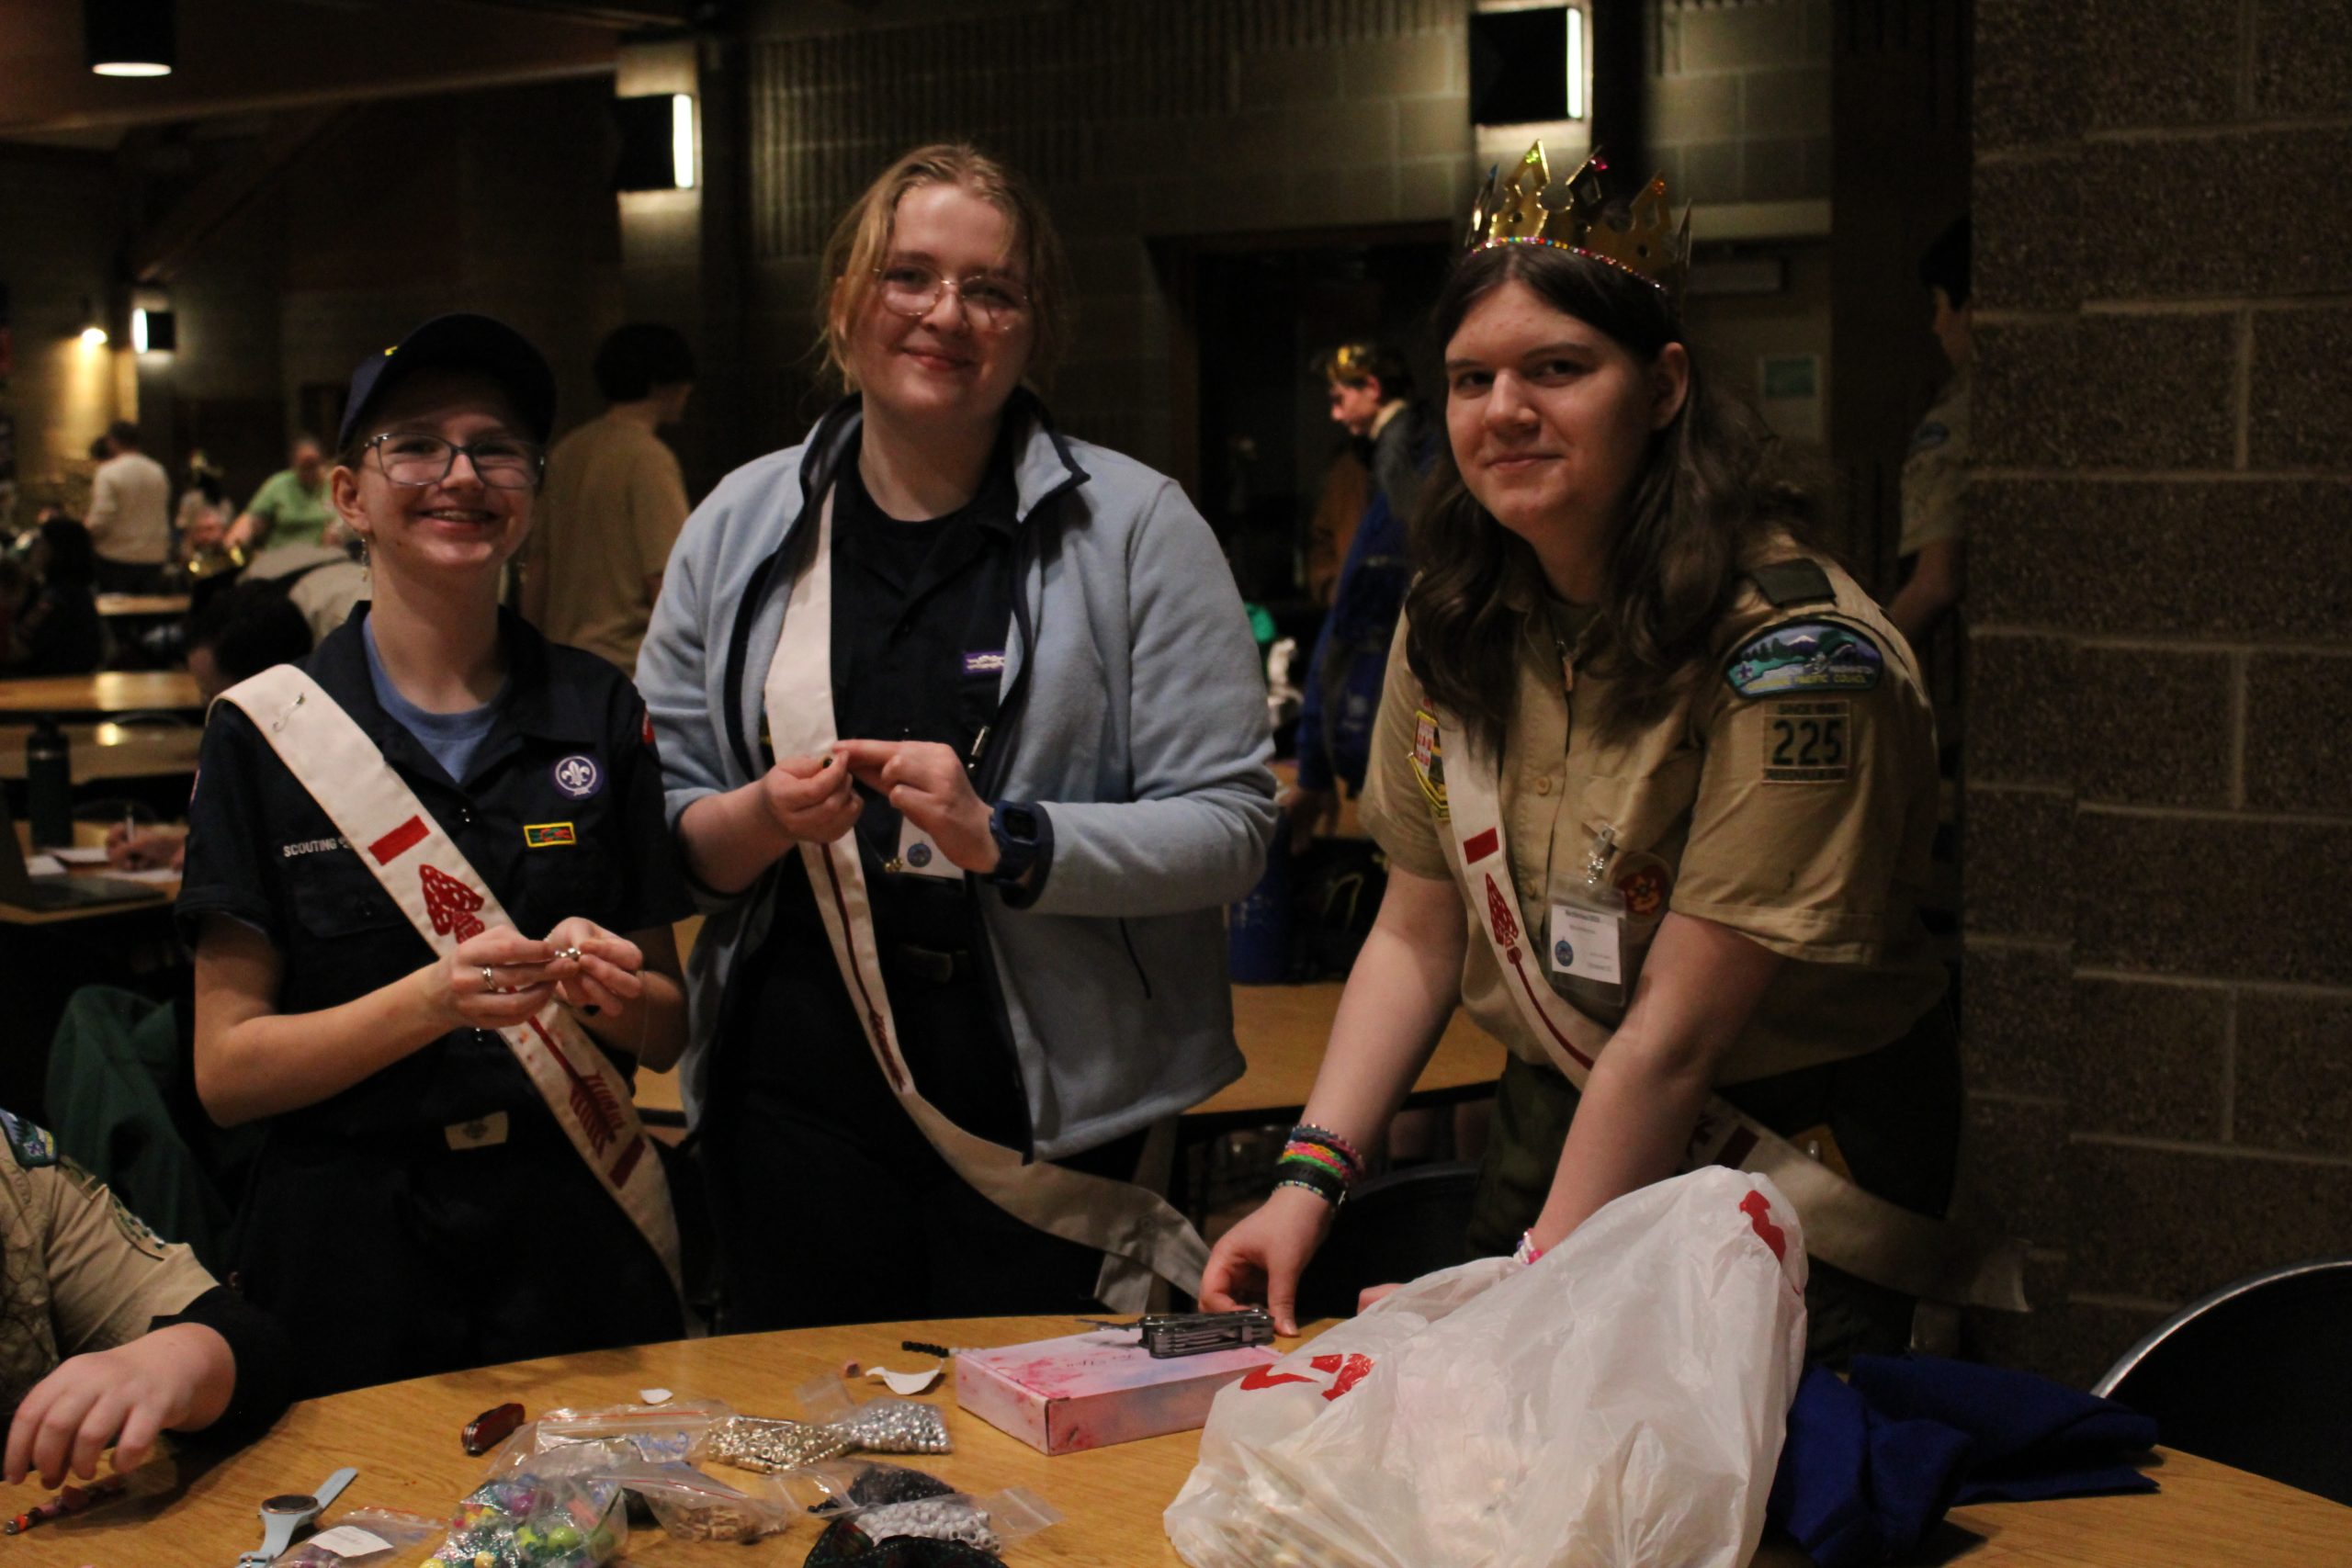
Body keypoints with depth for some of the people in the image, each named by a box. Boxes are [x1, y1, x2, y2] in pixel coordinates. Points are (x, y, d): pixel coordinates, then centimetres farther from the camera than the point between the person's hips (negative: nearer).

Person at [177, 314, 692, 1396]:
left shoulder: (600, 714, 4)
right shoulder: (268, 730, -2)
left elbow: (668, 1029, 7)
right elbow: (226, 1071, -6)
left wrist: (609, 989, -15)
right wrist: (431, 1001, -21)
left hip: (578, 1238, 2)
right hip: (350, 1254, -1)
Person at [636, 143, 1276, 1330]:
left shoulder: (1132, 524, -1)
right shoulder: (740, 526, 8)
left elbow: (1230, 823, -6)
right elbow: (651, 822, 10)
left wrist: (1007, 840, -18)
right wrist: (758, 820, -10)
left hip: (1048, 1115, -2)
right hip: (797, 1100, 3)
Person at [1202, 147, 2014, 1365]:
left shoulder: (1796, 651, -22)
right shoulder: (1451, 622, -1)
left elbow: (1677, 1036, -22)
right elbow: (1418, 933, 5)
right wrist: (1310, 1176, -6)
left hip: (1787, 1170, -5)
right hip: (1553, 1131, 5)